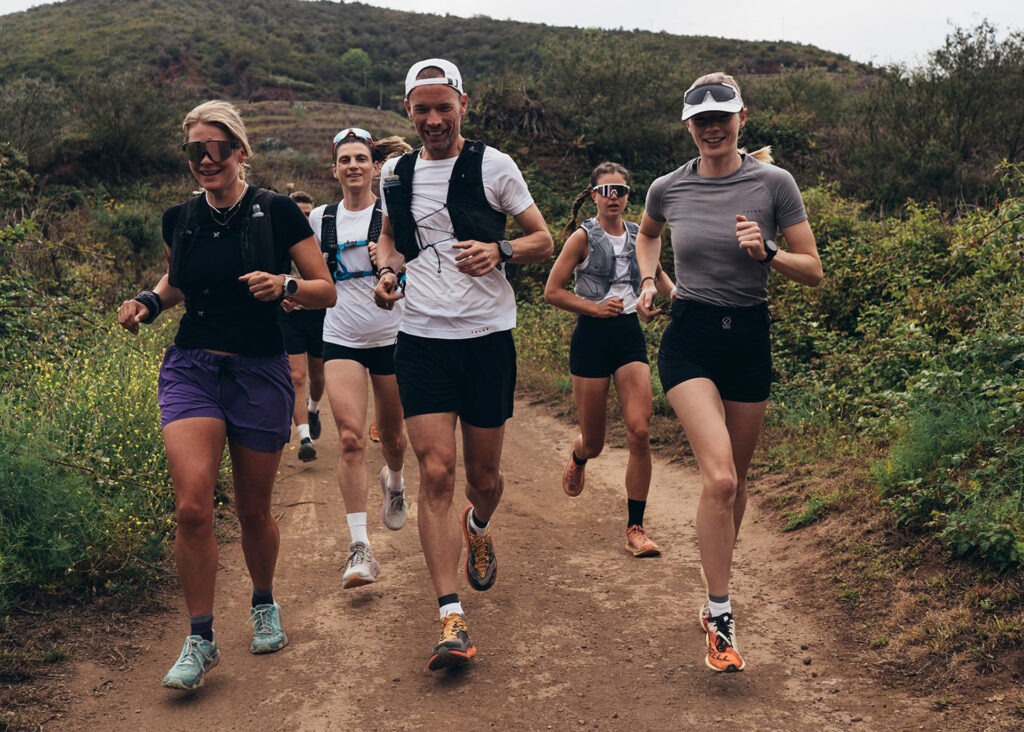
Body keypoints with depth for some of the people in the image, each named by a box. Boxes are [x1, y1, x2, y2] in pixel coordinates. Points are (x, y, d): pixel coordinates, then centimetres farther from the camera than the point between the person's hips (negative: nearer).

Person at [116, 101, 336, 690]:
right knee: (193, 506, -14)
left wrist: (283, 284, -22)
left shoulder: (276, 212, -5)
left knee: (253, 509, 9)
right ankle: (201, 640, 1)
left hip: (260, 374, -2)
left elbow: (327, 291, -3)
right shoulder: (181, 219, 6)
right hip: (192, 369, 2)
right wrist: (148, 302, 4)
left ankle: (265, 603, 37)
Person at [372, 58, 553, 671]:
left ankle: (479, 527, 47)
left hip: (488, 337, -1)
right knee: (436, 473, -9)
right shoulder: (396, 174, 9)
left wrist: (499, 251, -17)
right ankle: (452, 619, -5)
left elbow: (544, 241, 3)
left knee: (484, 476, 9)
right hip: (422, 339, 2)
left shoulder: (493, 165, -1)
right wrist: (389, 269, 5)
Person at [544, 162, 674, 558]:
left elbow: (660, 277, 24)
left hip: (630, 335, 3)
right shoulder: (583, 237, -4)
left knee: (639, 432, -13)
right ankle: (578, 455, 47)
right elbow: (552, 291, -5)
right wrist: (596, 307, -13)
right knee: (594, 442, 5)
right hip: (591, 337, -3)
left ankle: (635, 528, -2)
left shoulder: (639, 235, 8)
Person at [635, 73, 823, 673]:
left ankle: (719, 593, 36)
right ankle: (721, 620, -6)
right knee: (719, 477, -18)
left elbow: (814, 271, -1)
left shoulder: (773, 183, -4)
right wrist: (648, 281, 9)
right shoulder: (668, 189, 1)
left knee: (737, 479, 13)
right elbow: (647, 234, 25)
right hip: (689, 338, -1)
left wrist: (767, 253, -19)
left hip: (750, 338, 1)